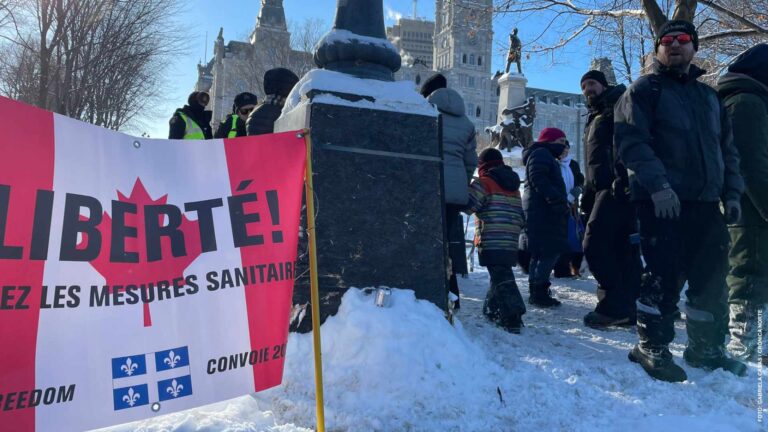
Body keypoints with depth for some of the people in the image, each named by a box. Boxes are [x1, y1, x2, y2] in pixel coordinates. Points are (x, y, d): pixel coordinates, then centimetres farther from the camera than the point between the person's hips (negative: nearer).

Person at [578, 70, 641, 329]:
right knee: (621, 248, 7)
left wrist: (621, 178, -26)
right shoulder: (594, 118, 29)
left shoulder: (618, 106, 2)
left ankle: (614, 305, -14)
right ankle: (631, 308, 11)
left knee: (594, 243, -16)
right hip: (604, 190, 9)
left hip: (617, 187, -9)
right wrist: (587, 193, 24)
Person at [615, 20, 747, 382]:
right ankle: (652, 347, 6)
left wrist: (731, 192, 11)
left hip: (705, 202, 7)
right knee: (665, 274, -8)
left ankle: (707, 348, 24)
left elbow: (727, 150, 25)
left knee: (712, 277, 10)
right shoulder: (644, 90, 3)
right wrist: (657, 184, -22)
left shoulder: (709, 97, 24)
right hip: (661, 201, -6)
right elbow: (630, 140, -11)